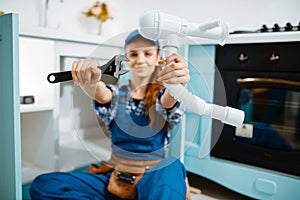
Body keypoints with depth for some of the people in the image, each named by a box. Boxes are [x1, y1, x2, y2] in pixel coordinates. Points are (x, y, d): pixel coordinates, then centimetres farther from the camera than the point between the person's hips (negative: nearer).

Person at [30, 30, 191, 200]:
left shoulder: (163, 95, 0)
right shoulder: (116, 95, 4)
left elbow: (168, 102, -24)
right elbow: (102, 95, -19)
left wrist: (176, 84, -48)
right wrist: (89, 80, -42)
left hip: (156, 178, -2)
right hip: (115, 178, 3)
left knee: (171, 169, -38)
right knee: (43, 185, -16)